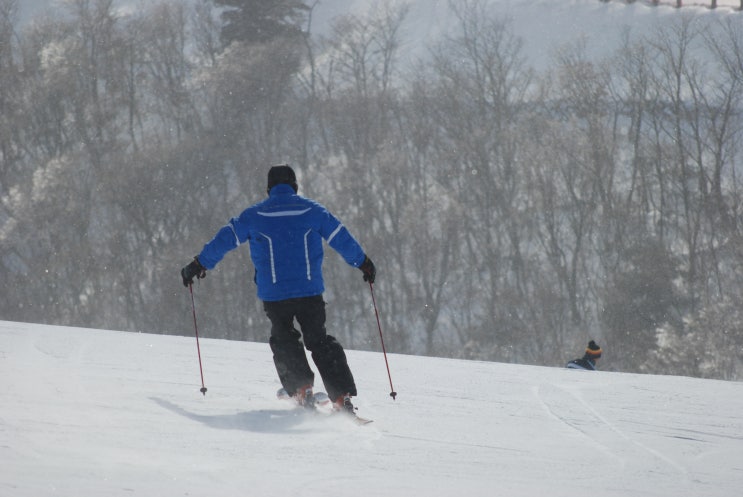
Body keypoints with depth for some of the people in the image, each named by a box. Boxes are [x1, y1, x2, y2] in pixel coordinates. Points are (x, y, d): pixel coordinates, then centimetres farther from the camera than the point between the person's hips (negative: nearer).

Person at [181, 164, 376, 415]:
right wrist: (364, 263, 24)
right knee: (320, 341, 10)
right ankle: (343, 396, -2)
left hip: (273, 295, -1)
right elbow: (342, 239, 10)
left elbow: (223, 240, 5)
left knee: (284, 341, 18)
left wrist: (198, 265, 17)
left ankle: (301, 388, -3)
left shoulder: (254, 215, 3)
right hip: (310, 291, 1)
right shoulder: (312, 210, 4)